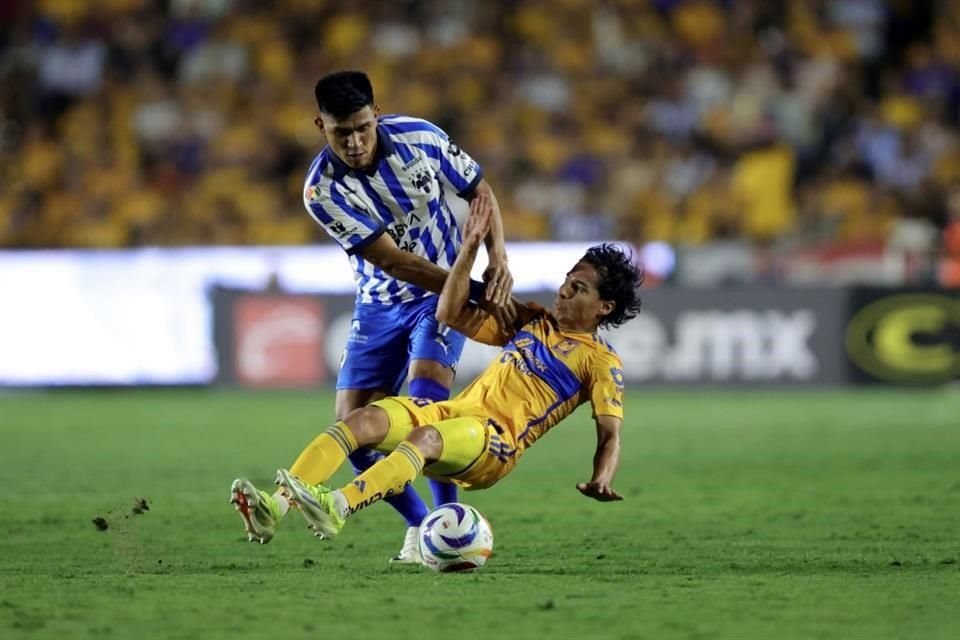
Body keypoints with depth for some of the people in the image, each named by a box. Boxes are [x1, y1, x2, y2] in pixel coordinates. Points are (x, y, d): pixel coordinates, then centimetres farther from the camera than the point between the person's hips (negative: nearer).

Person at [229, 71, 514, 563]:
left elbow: (480, 191, -2)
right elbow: (393, 261, -23)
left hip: (444, 290, -2)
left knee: (425, 399, -25)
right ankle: (419, 523, 15)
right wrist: (476, 291, -28)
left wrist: (498, 257, -19)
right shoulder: (323, 190, -21)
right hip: (380, 304, 2)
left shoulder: (419, 138, -18)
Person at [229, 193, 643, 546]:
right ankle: (277, 504, -38)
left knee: (424, 437, -39)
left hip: (495, 443, -7)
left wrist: (601, 480, -24)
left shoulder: (601, 362, 5)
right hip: (455, 411, 7)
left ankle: (337, 509, -61)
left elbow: (610, 434, -3)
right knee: (363, 420, -21)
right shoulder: (532, 321, 24)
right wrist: (469, 249, 15)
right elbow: (450, 314, 24)